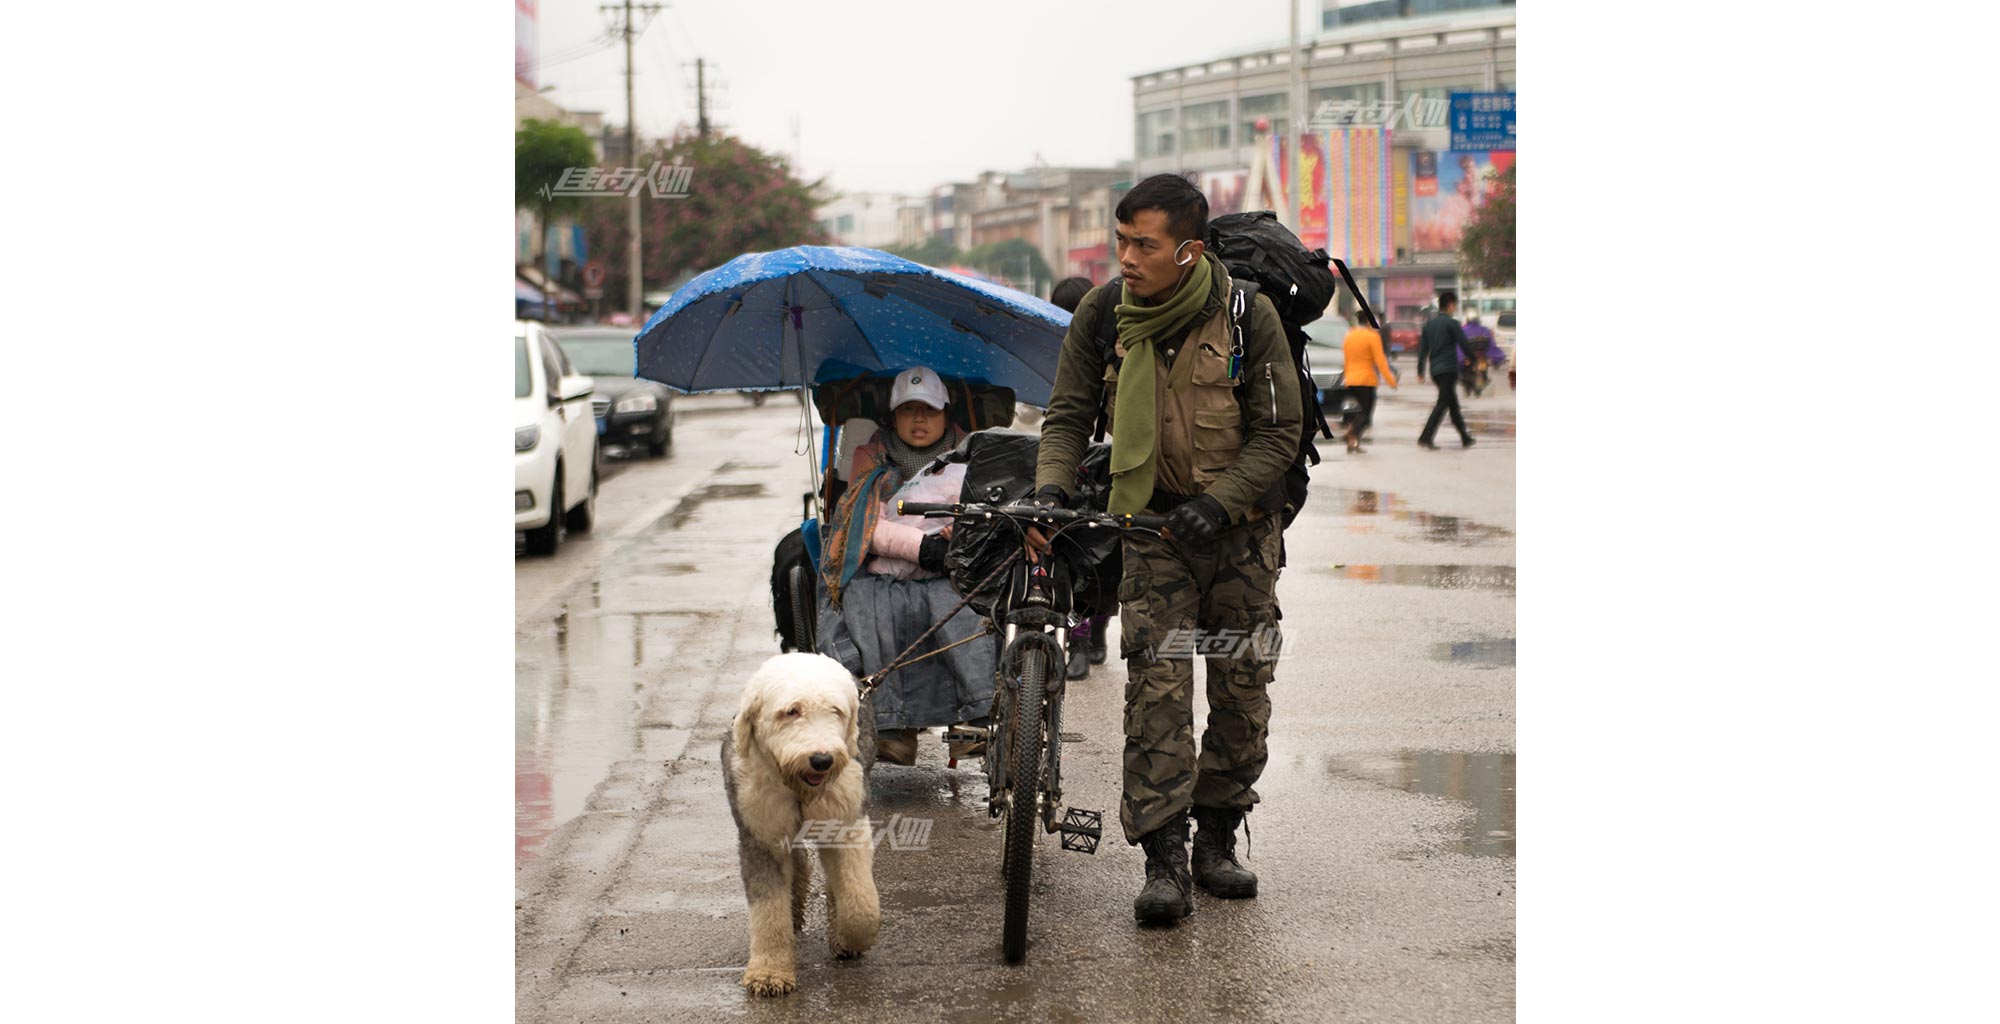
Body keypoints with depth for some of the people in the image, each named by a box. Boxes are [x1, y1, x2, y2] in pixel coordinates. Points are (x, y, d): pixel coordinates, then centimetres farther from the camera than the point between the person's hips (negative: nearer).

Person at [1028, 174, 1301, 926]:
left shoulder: (1249, 316, -12)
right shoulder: (1102, 314, -6)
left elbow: (1279, 432, -8)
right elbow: (1068, 415, 1)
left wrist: (1217, 503, -19)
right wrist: (1050, 489, -17)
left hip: (1240, 525, 0)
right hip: (1151, 525, 0)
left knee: (1243, 686, 4)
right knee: (1155, 686, -11)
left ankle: (1217, 838, 20)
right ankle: (1163, 861, -10)